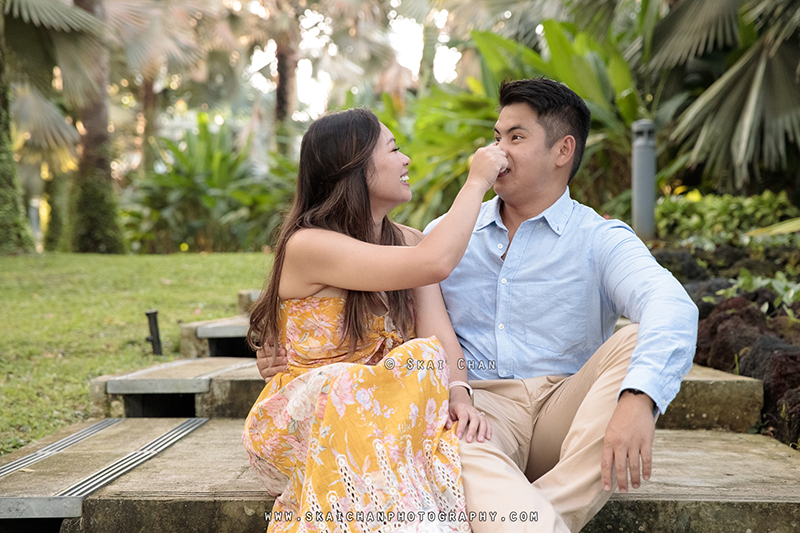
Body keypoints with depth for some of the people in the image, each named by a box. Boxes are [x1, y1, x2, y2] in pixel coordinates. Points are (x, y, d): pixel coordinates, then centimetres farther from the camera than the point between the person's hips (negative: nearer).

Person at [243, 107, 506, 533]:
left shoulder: (408, 241, 10)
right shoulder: (307, 246, -14)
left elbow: (439, 333, -3)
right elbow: (435, 263, -25)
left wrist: (459, 393, -24)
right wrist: (476, 181, -12)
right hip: (304, 417, -4)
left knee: (453, 433, -29)